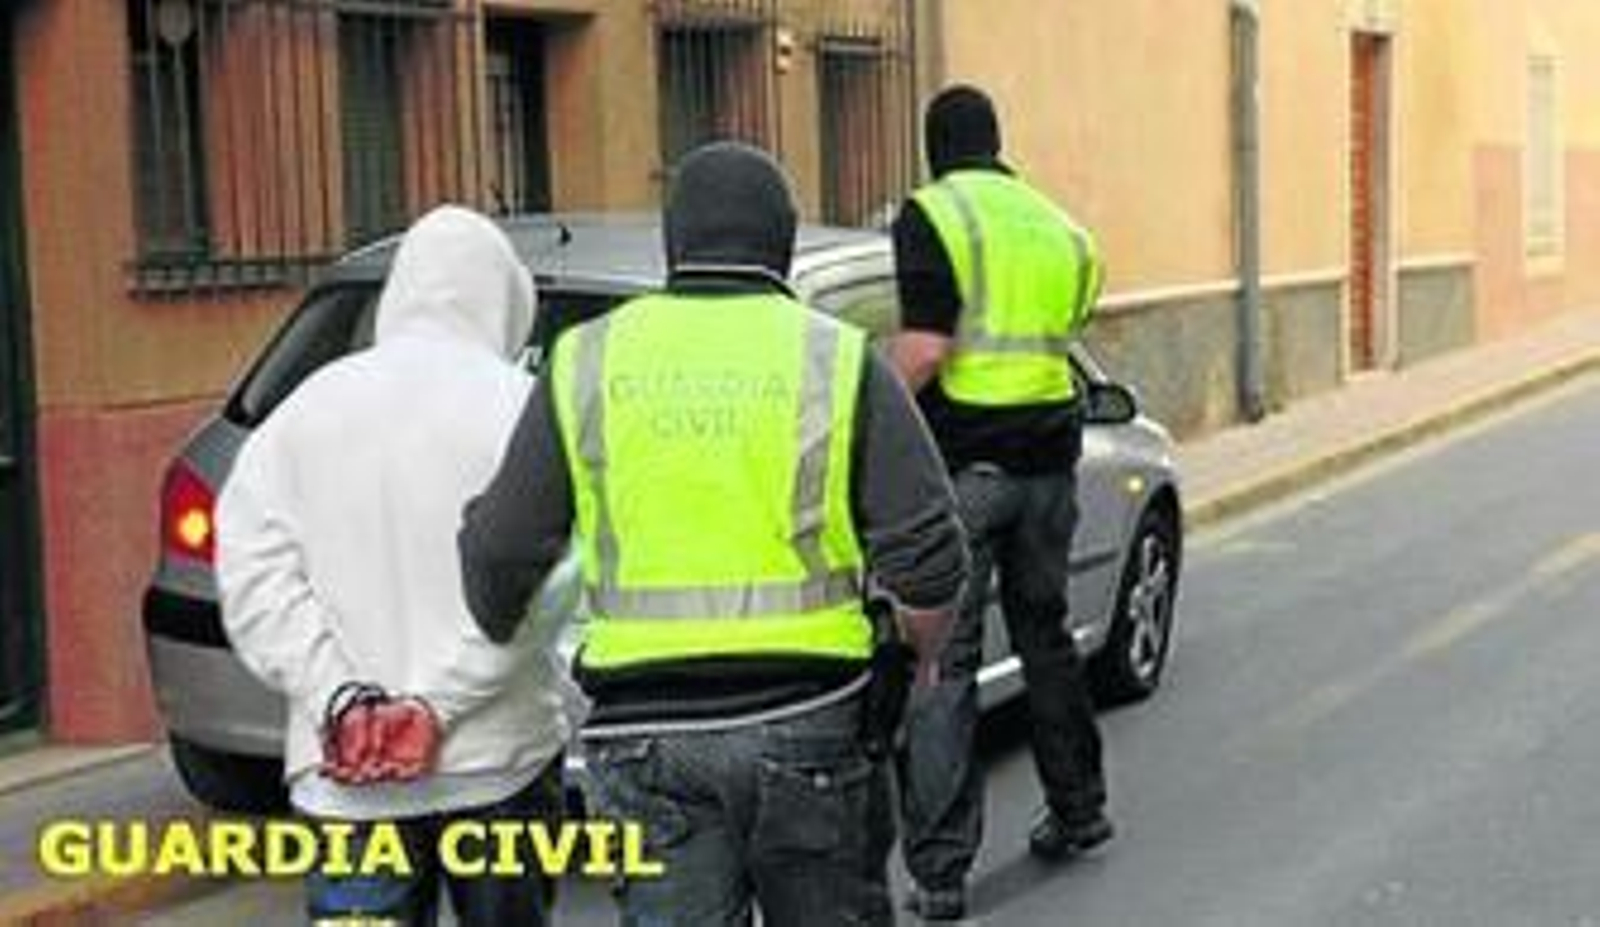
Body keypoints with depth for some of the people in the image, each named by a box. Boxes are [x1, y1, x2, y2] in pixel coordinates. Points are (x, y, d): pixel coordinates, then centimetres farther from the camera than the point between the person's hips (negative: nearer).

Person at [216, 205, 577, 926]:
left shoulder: (308, 405, 6)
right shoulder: (519, 405, -6)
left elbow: (253, 574, -2)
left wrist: (340, 701, -8)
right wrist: (434, 707, -15)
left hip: (344, 778, 2)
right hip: (499, 759, -2)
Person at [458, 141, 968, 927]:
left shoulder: (587, 363, 3)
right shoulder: (839, 361, -1)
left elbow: (502, 550, 3)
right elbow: (927, 555, -6)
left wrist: (503, 651, 22)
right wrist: (922, 659, 13)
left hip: (645, 732, 1)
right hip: (809, 717, 0)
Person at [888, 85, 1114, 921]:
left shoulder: (930, 215, -7)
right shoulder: (1060, 228, 13)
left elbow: (923, 349, -17)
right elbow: (1060, 336, 13)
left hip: (961, 463, -6)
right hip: (1048, 455, 6)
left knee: (941, 661, -3)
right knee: (1045, 637, 22)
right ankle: (1078, 813, 34)